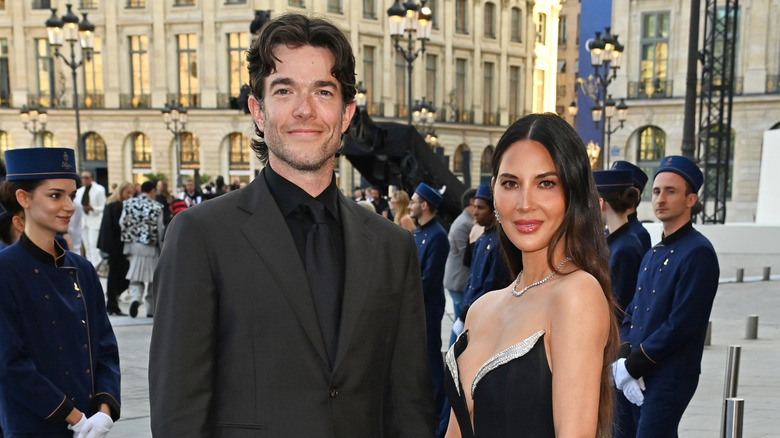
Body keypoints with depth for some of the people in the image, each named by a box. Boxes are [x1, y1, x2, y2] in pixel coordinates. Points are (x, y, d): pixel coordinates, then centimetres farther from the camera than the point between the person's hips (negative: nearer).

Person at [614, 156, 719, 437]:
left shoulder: (698, 252, -14)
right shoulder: (653, 254, 13)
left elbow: (681, 324, -20)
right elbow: (632, 313, 12)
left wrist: (633, 365, -15)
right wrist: (623, 359, -4)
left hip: (671, 378, -8)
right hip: (641, 378, 8)